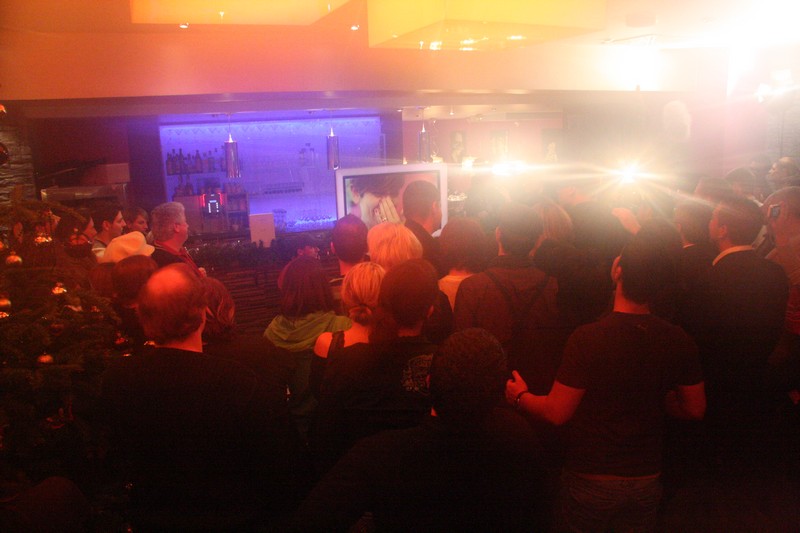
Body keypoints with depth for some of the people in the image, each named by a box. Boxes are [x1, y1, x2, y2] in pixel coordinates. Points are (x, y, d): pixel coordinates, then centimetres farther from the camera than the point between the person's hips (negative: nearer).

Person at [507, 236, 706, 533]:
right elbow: (695, 410, 2)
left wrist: (520, 396, 0)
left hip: (590, 482, -4)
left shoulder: (588, 339, -24)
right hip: (646, 479, 4)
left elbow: (556, 413, -17)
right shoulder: (678, 341, -10)